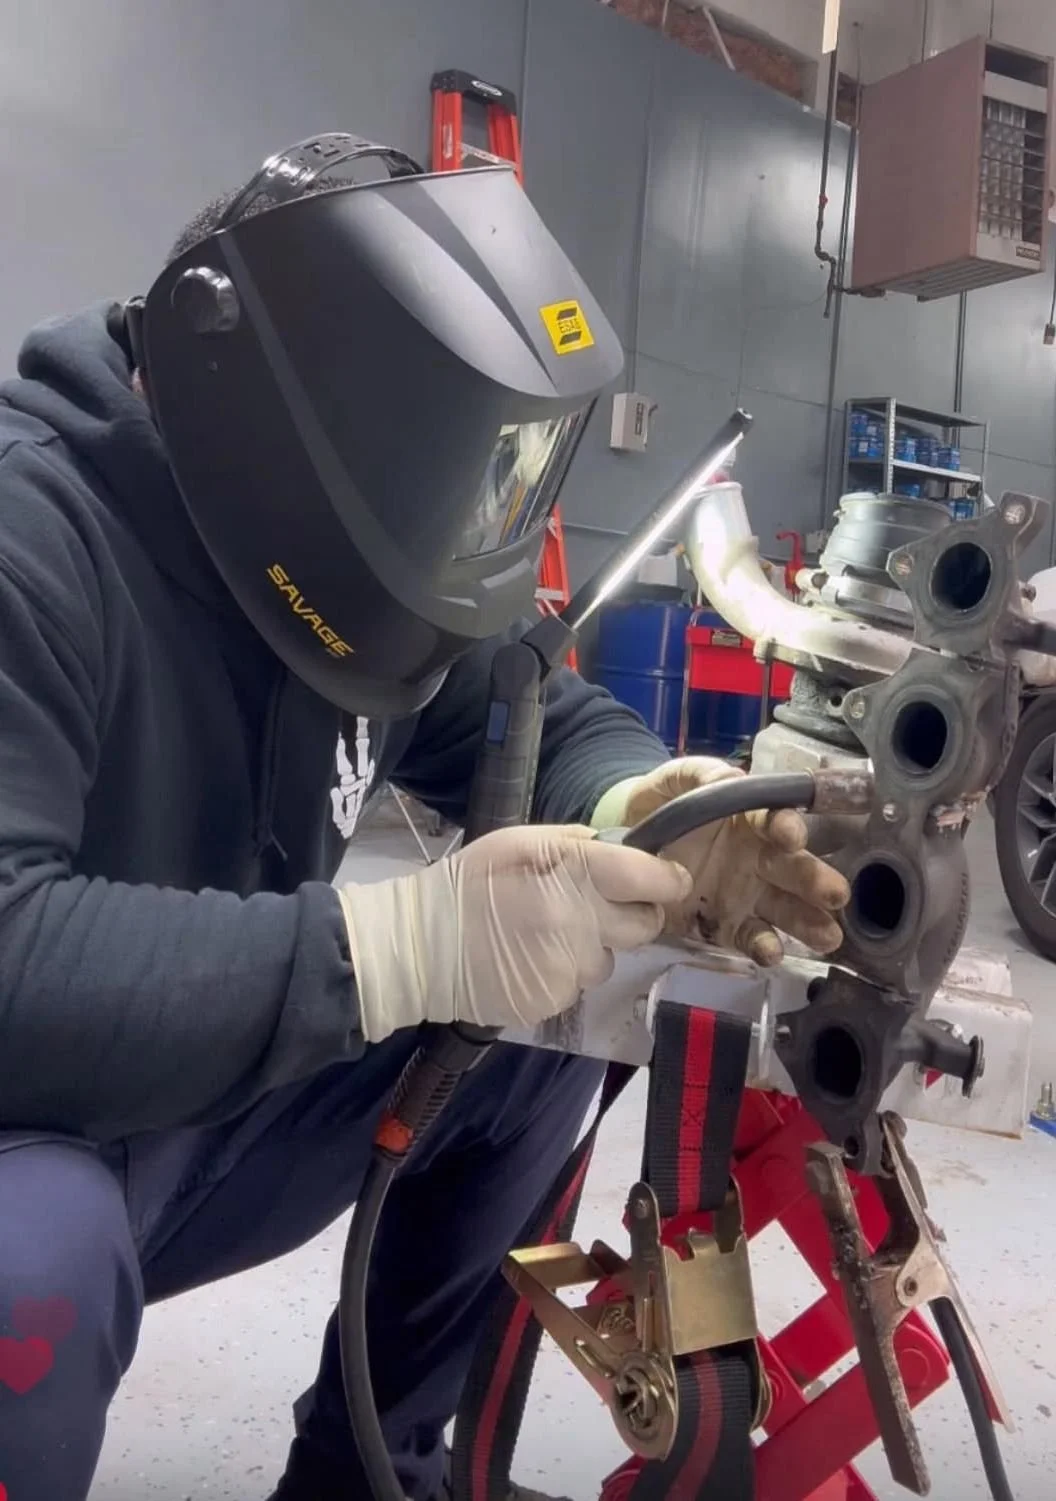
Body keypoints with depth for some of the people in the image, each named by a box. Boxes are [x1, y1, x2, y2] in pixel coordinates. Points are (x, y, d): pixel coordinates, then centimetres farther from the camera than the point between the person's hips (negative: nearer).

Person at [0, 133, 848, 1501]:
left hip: (198, 1121, 7)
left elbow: (543, 718, 5)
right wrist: (403, 943, -42)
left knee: (551, 1010, -1)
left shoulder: (335, 552, -3)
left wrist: (637, 804, -18)